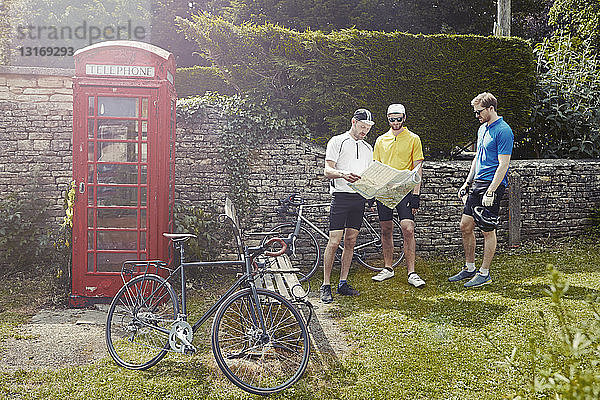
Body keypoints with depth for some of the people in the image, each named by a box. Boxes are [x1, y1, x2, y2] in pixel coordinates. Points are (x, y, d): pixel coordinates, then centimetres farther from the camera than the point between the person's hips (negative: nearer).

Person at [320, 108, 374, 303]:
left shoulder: (368, 147, 21)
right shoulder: (337, 142, 2)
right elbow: (328, 170, -8)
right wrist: (343, 174, -28)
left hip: (360, 197, 6)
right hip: (341, 196, -6)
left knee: (350, 241, 7)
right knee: (334, 241, -9)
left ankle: (343, 284, 14)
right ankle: (326, 286, -3)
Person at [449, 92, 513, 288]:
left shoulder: (503, 131, -13)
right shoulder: (482, 128, 16)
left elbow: (503, 164, -18)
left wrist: (491, 191, -22)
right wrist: (467, 182, 19)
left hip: (492, 184, -9)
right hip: (477, 183, 9)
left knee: (488, 230, -1)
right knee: (465, 226, 9)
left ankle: (484, 274, 8)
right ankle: (469, 268, 21)